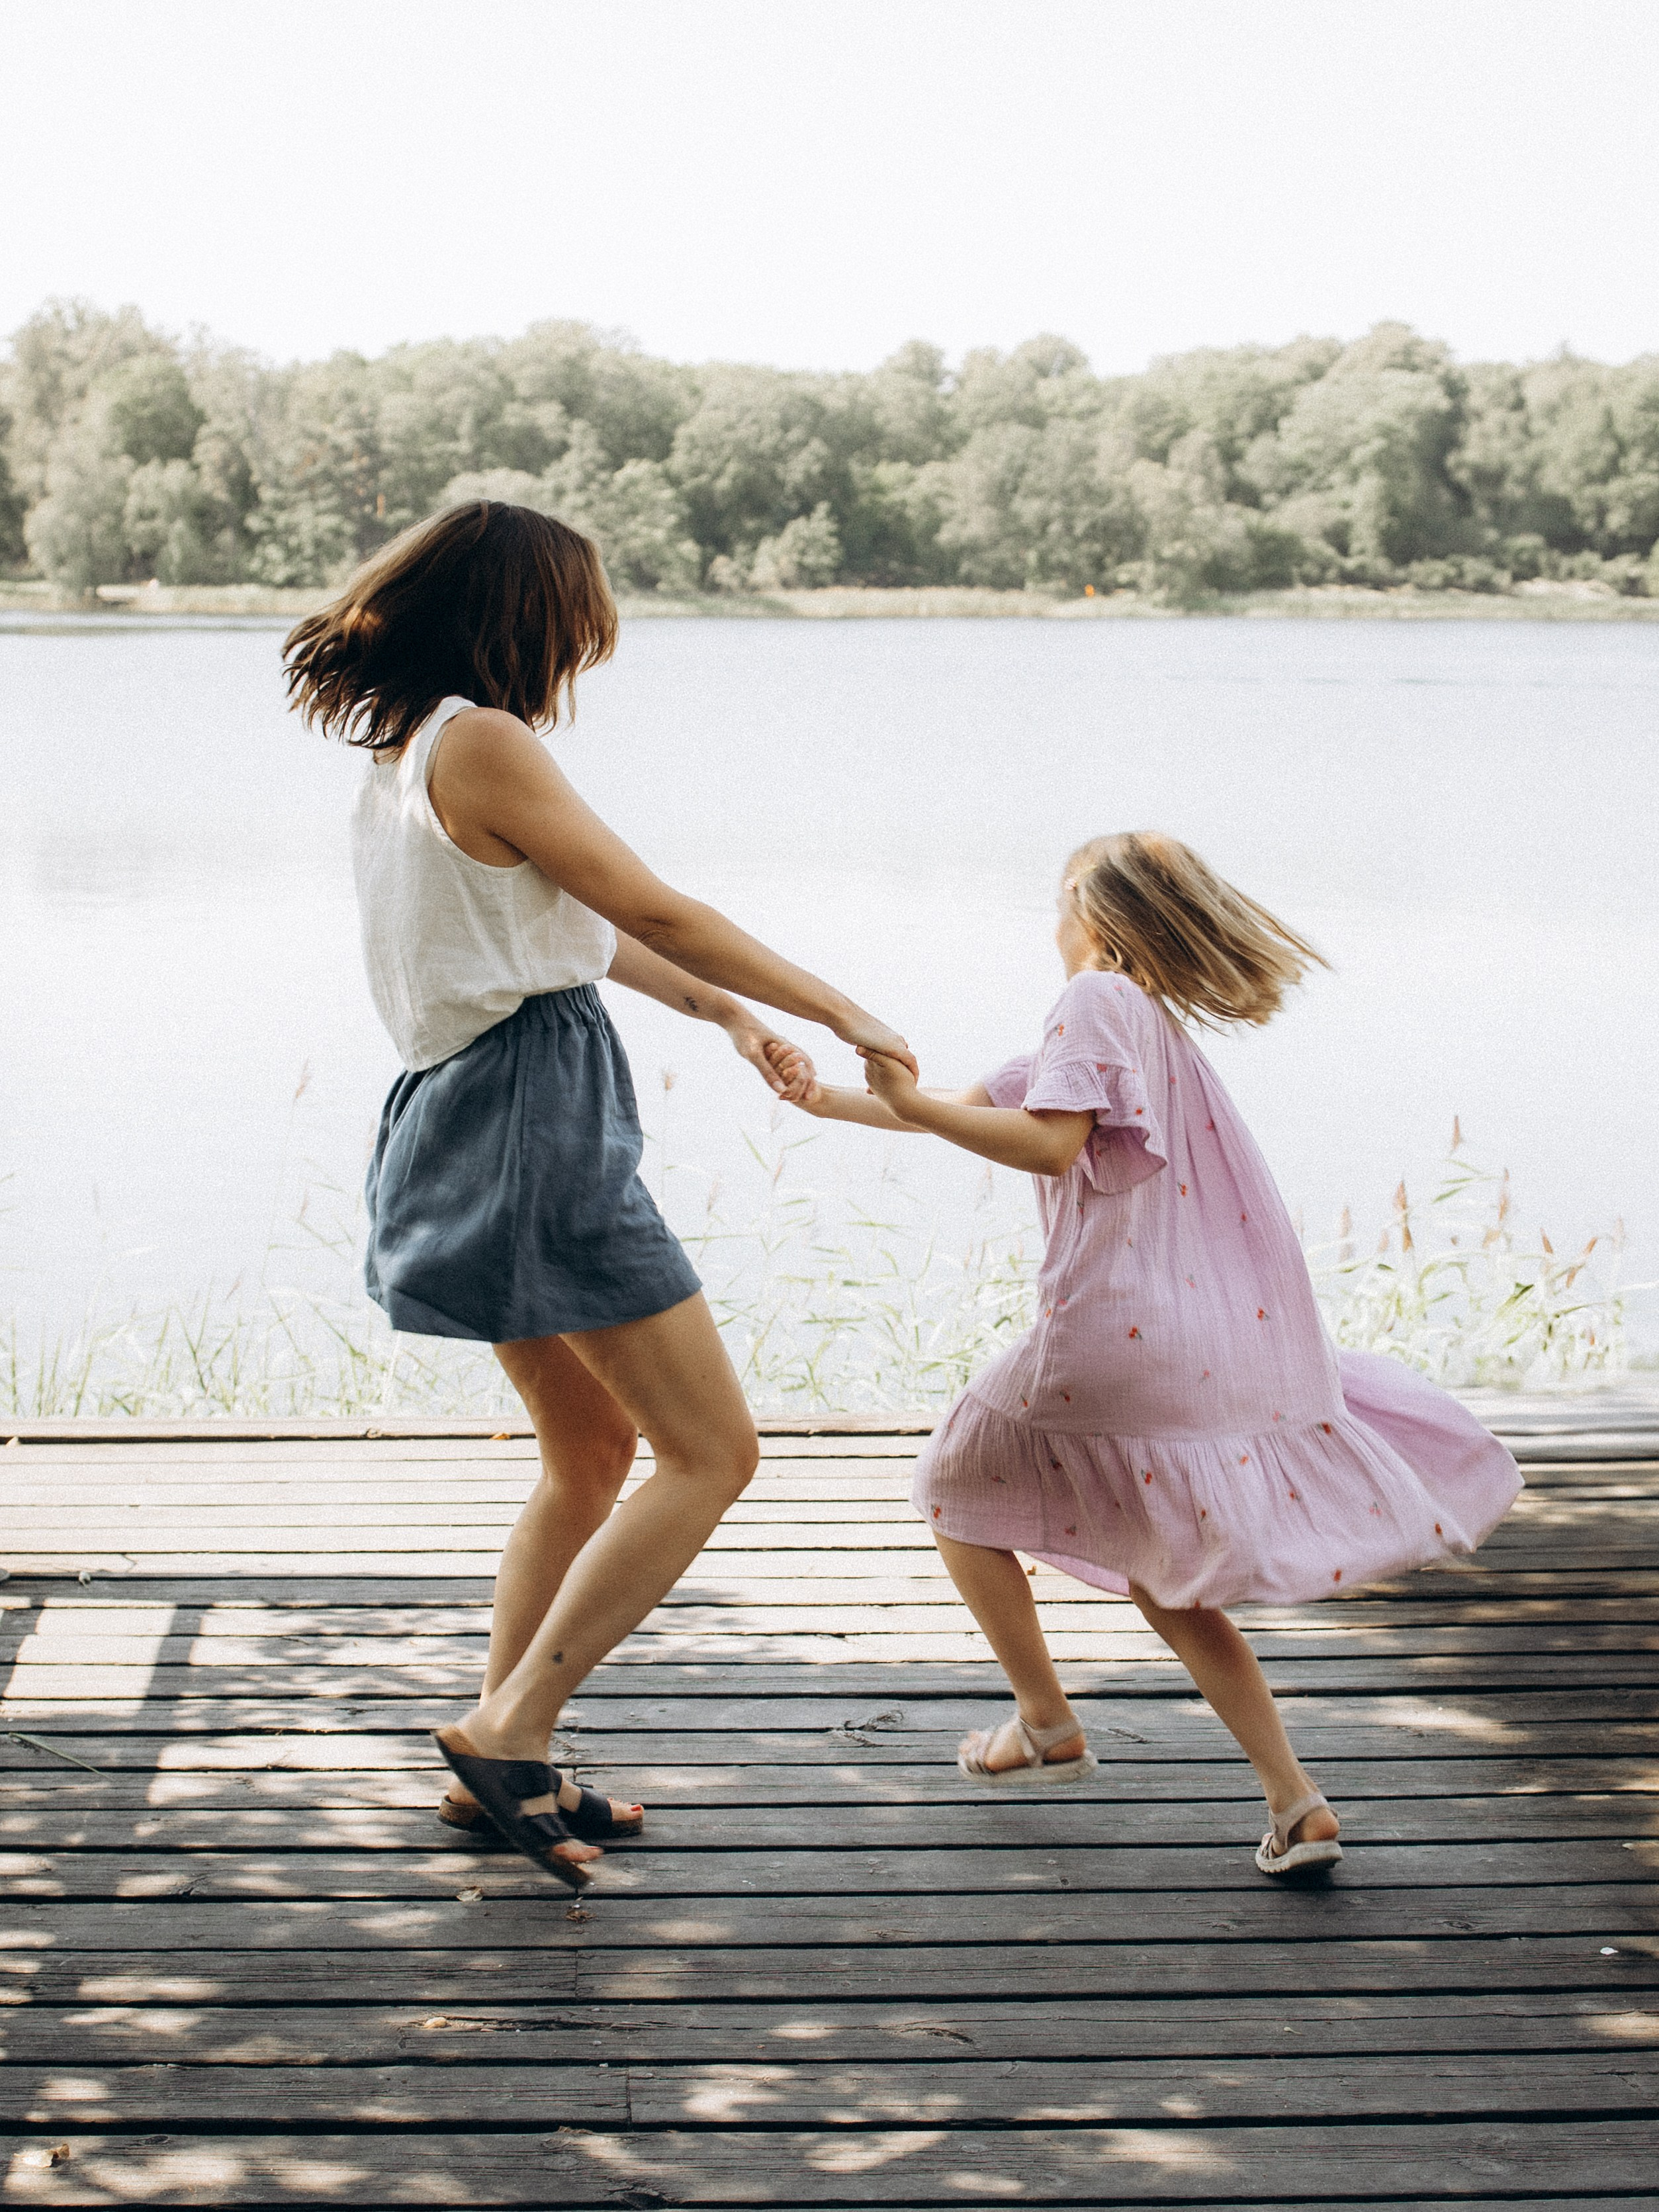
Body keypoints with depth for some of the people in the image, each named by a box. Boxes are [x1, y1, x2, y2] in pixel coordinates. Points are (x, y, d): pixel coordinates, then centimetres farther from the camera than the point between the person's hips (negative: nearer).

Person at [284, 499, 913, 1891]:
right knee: (714, 1452, -4)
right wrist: (841, 1011, -8)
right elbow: (652, 910, -15)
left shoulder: (406, 755, 17)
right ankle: (508, 1730, -4)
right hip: (536, 1118, -10)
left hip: (477, 1124, 10)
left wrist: (731, 1014, 25)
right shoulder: (482, 743, -14)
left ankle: (501, 1766, 24)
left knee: (595, 1449, 21)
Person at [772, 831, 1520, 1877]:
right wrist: (831, 1101, 26)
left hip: (1114, 1333, -9)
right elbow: (978, 1106, 25)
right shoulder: (1150, 1018, 22)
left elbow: (1051, 1143, -22)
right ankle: (1296, 1801, 6)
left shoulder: (1098, 1000, -7)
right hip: (1221, 1347, 9)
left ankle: (1046, 1725, 22)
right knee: (1164, 1582, 18)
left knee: (960, 1494, 16)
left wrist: (910, 1104, -16)